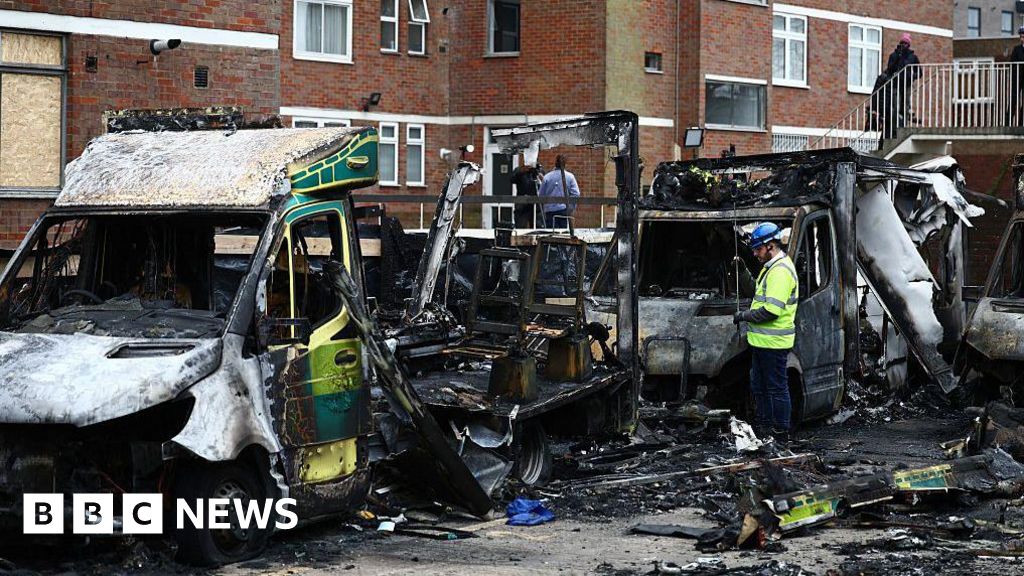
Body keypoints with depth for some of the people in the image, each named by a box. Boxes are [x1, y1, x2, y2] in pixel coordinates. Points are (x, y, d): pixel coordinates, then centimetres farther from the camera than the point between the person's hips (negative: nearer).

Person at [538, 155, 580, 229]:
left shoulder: (547, 177, 1)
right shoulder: (570, 176, -1)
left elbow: (541, 195, 5)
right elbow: (576, 194, -5)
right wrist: (572, 207, 4)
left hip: (550, 210, 0)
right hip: (564, 210, 0)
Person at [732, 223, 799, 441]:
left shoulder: (780, 271, -19)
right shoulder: (771, 267, 16)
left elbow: (772, 310, -24)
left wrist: (745, 316, -15)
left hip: (773, 343, -11)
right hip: (762, 340, 11)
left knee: (777, 388, -3)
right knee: (759, 386, 18)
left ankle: (781, 432, 4)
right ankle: (764, 426, 28)